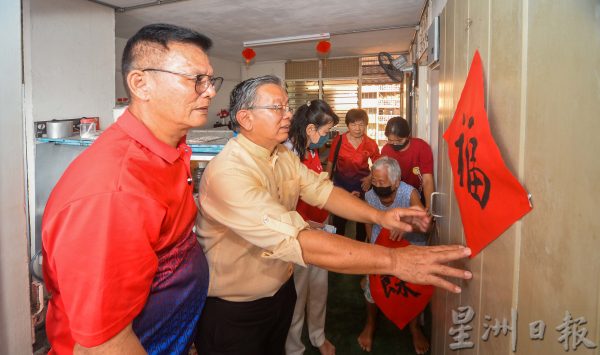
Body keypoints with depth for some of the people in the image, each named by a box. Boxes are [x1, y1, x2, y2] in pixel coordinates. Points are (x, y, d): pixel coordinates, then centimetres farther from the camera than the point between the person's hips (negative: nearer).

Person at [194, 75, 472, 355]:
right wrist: (394, 260, -41)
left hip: (280, 289, 7)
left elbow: (323, 191, -4)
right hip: (233, 310, -7)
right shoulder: (227, 173, -31)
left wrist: (379, 216, -21)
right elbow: (296, 240, -39)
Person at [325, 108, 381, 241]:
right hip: (341, 183, -1)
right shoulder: (338, 140, -9)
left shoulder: (371, 144, -6)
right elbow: (330, 162, -1)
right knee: (339, 217, 9)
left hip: (362, 184, 1)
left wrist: (370, 178, -10)